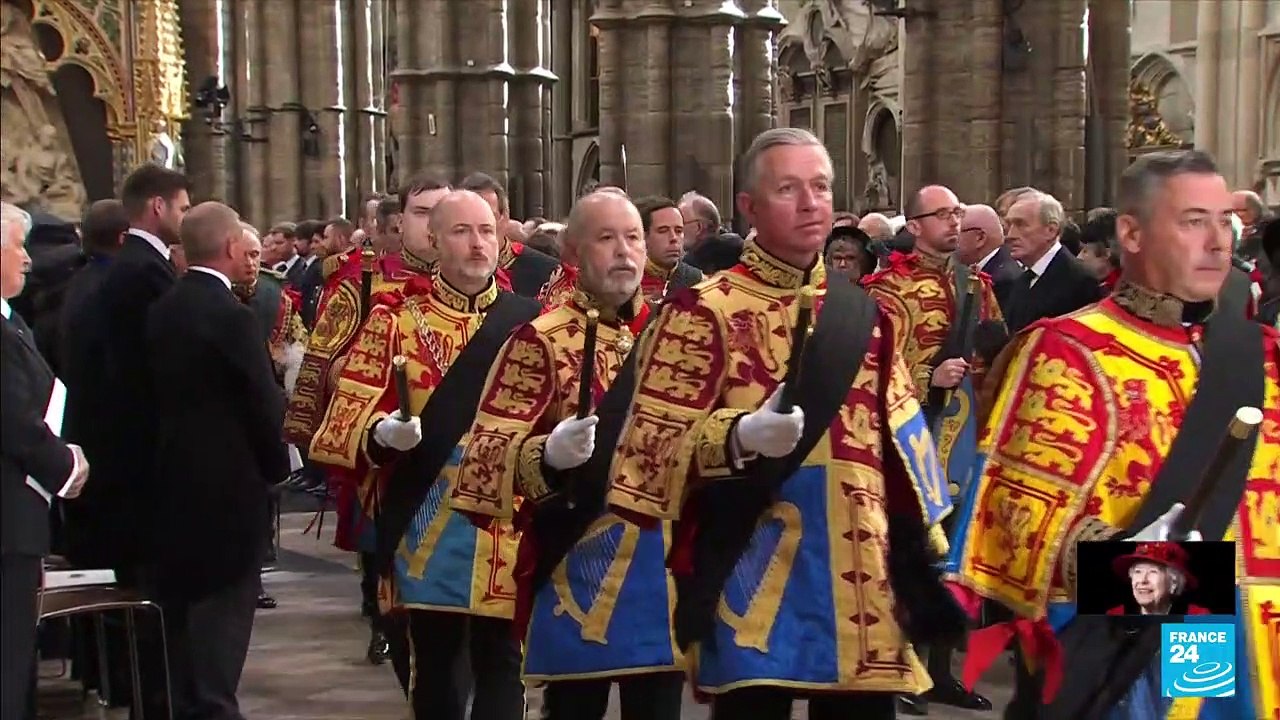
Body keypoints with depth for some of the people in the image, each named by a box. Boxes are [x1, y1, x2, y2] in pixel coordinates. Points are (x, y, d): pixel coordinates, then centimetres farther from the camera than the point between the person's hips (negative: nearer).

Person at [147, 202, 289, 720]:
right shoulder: (231, 316, -17)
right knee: (219, 636, -2)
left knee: (184, 626, 17)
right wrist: (277, 465, 3)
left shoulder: (160, 312, 4)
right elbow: (265, 404, -14)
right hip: (229, 489, -8)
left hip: (171, 485, 8)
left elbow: (158, 395, 9)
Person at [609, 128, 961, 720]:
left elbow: (900, 441, 16)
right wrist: (740, 436, -24)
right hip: (754, 583, -4)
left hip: (860, 579, 5)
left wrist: (926, 551, 11)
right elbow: (654, 440, -8)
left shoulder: (862, 314, 12)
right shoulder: (703, 312, -4)